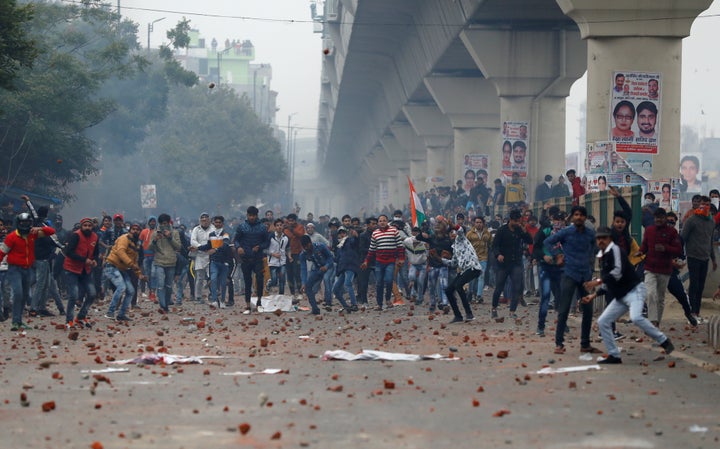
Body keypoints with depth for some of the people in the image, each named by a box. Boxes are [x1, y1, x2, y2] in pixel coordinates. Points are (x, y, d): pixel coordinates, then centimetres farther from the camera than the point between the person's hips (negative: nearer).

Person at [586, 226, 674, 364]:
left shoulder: (615, 250, -10)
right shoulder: (602, 257, 17)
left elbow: (617, 273, -24)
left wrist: (598, 282, -19)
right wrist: (594, 295, 18)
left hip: (634, 290, -10)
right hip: (620, 296, 10)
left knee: (635, 317, -32)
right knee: (602, 322, 4)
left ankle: (664, 341, -19)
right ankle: (614, 356, 10)